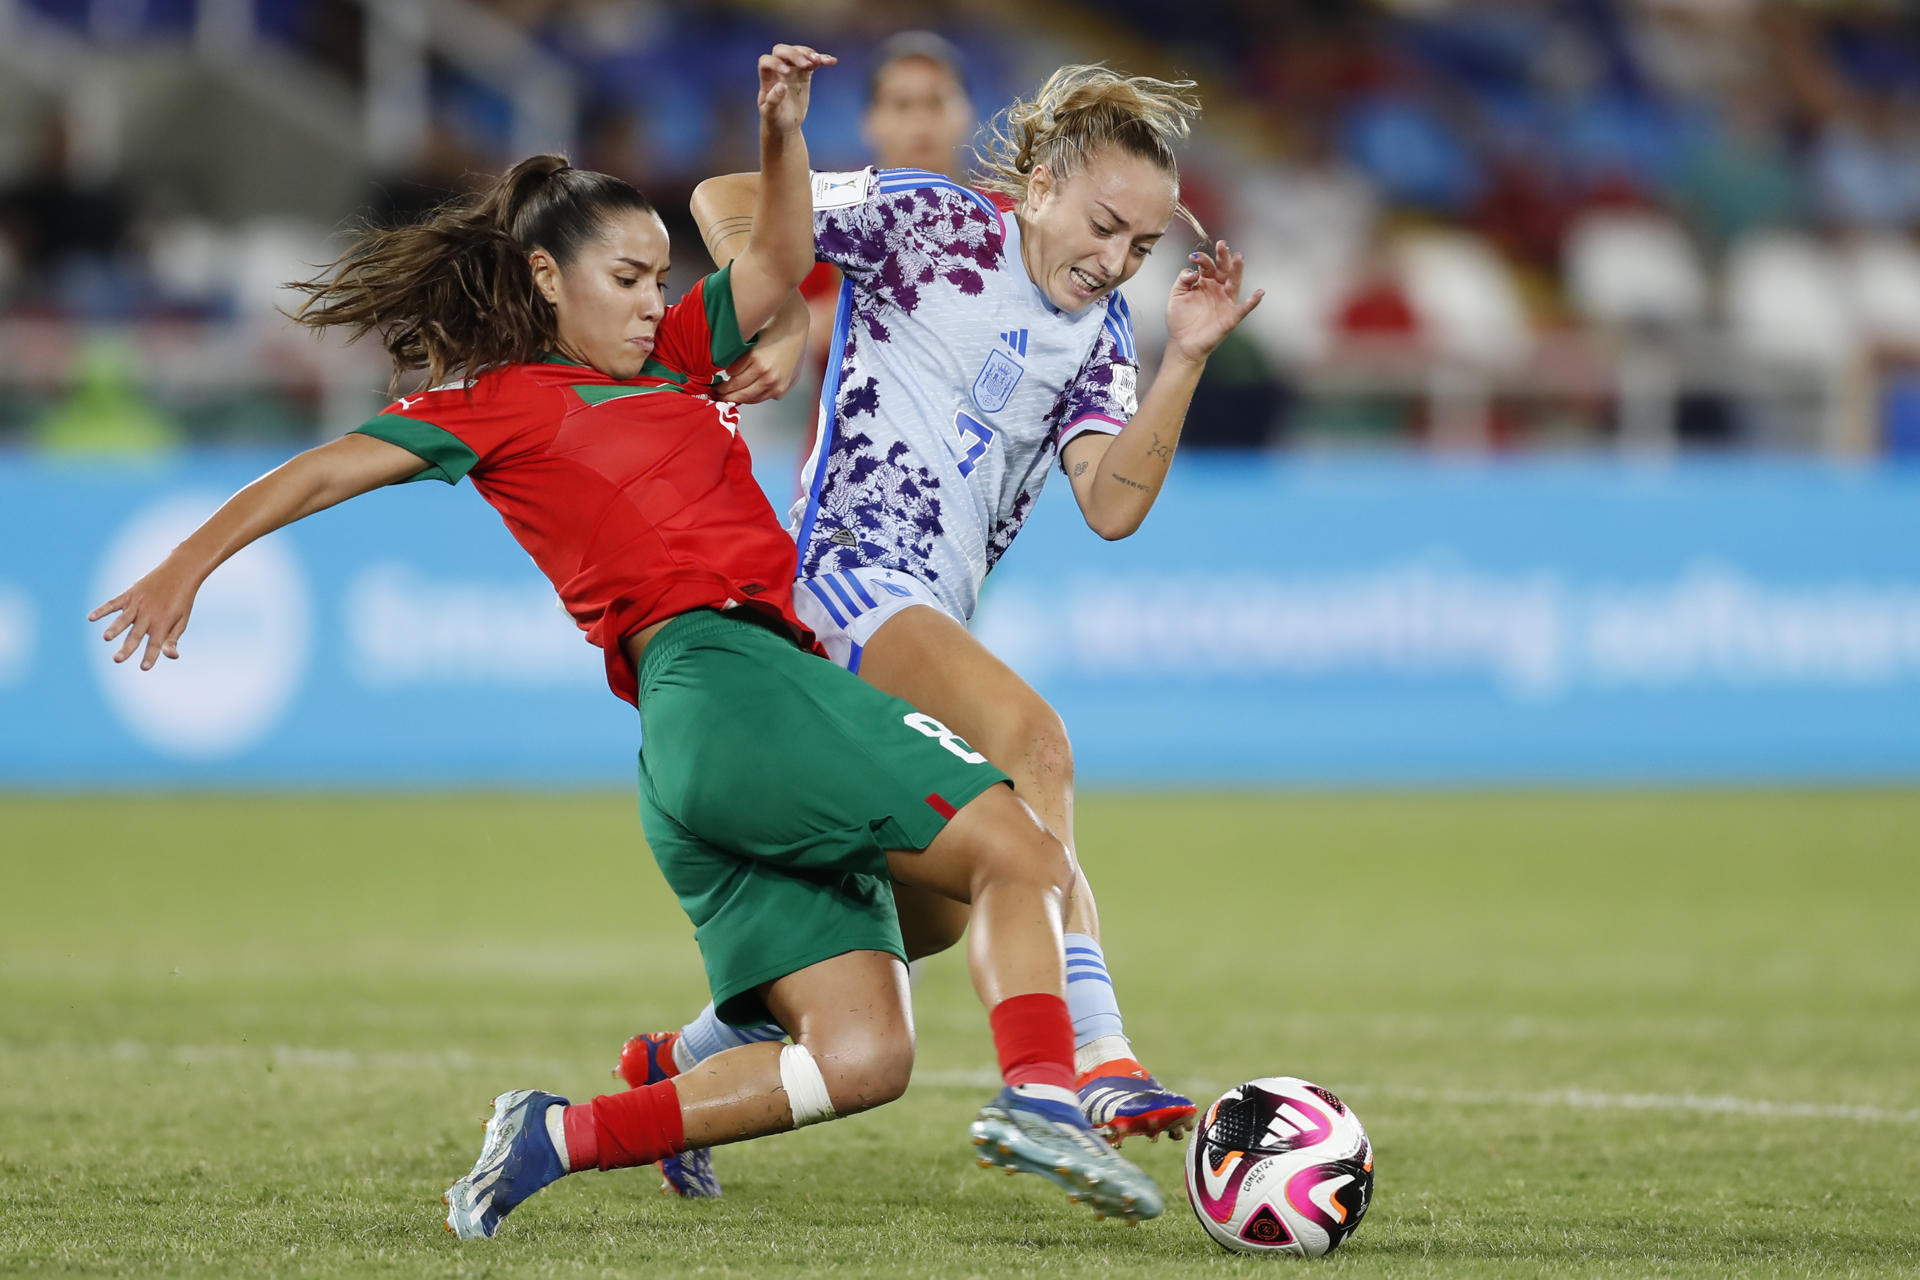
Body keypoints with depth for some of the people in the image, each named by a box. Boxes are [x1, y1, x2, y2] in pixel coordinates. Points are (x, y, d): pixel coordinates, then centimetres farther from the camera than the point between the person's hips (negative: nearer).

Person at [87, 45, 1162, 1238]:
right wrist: (189, 564, -7)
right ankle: (1040, 1096, -37)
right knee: (1023, 855, -16)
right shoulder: (502, 403, 7)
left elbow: (780, 263, 25)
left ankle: (563, 1135, -3)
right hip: (722, 679, -8)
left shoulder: (668, 364, 27)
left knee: (862, 1058, -2)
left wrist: (784, 131, 8)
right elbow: (328, 469, 3)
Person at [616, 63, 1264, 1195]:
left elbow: (1113, 505, -1)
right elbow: (723, 201, 0)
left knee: (936, 911, 12)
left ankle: (683, 1067, 31)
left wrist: (1186, 360, -9)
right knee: (1031, 738, -31)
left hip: (934, 614, 9)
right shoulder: (927, 220, -3)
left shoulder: (1098, 328, 13)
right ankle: (1095, 1058, -42)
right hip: (849, 570, -9)